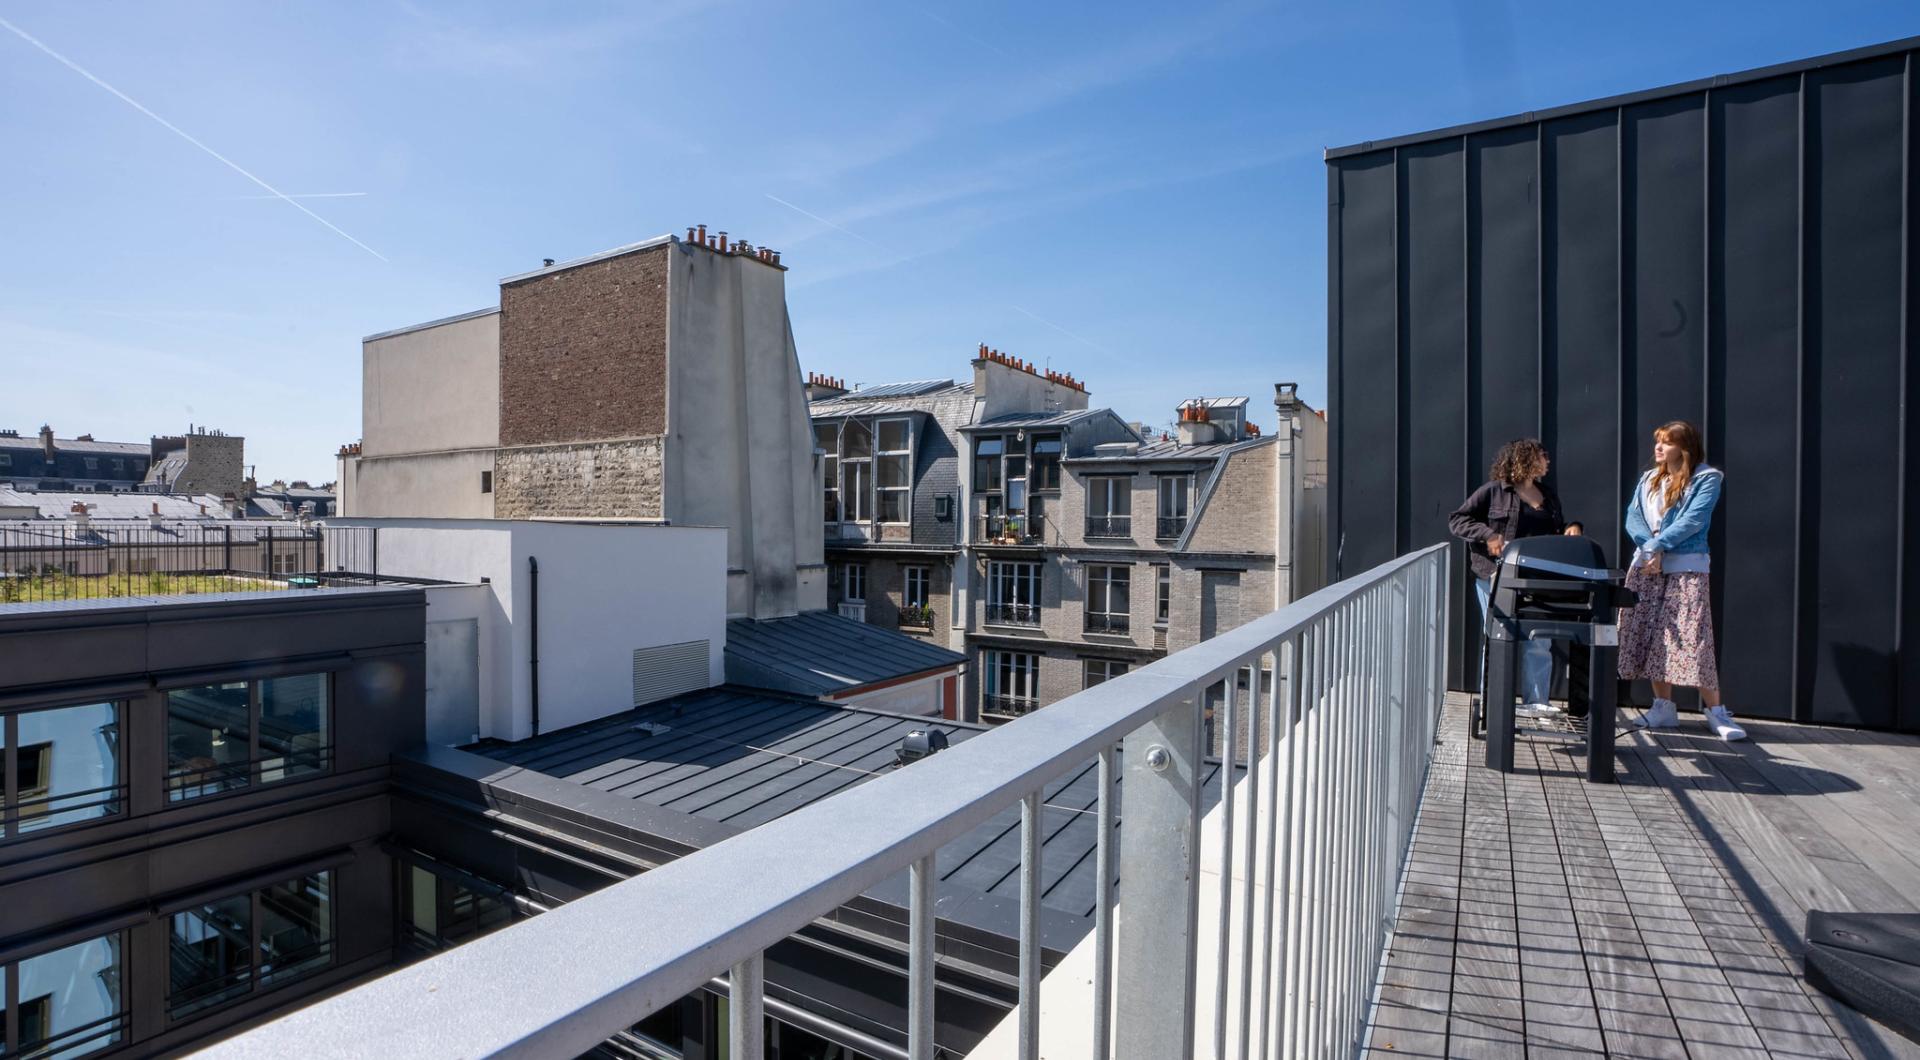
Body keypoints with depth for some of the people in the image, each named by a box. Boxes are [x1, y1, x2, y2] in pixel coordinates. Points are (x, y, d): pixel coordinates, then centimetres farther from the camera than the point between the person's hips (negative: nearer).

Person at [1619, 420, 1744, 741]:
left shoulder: (1706, 478, -1)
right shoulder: (1648, 479, 15)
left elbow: (1692, 521, -12)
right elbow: (1632, 518, 4)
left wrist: (1656, 546, -16)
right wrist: (1652, 546, -12)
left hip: (1686, 567, -5)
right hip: (1646, 568, 5)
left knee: (1693, 639, -10)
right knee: (1651, 638, 5)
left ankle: (1716, 711, -1)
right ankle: (1664, 707, 13)